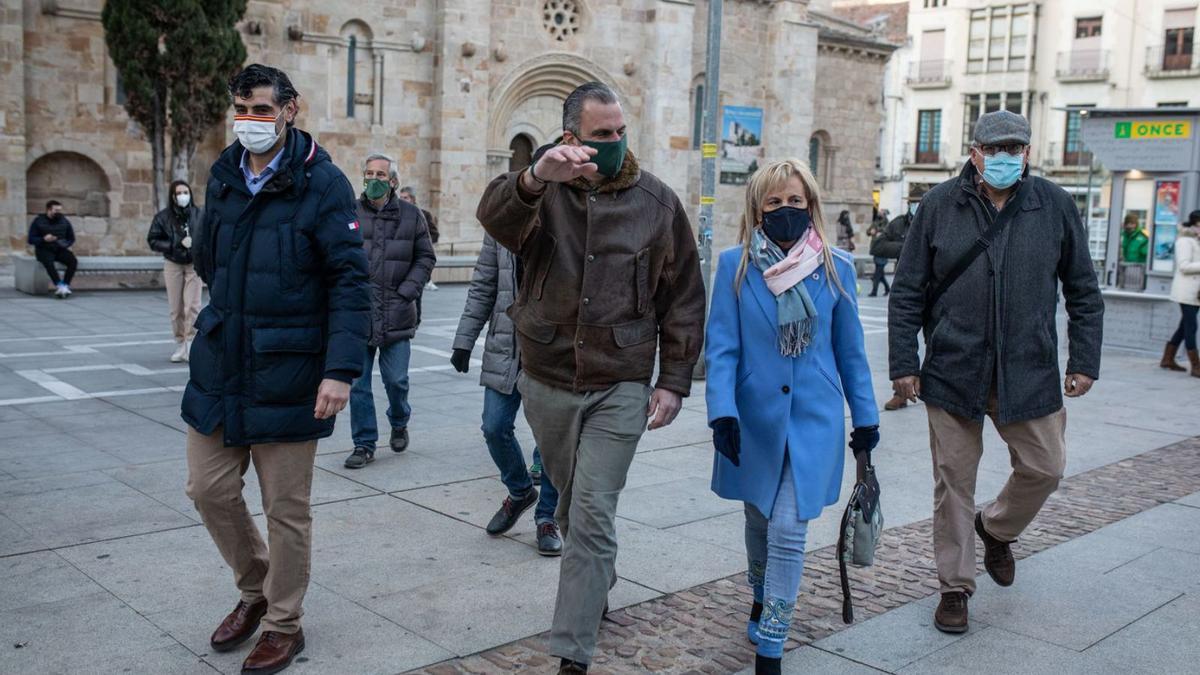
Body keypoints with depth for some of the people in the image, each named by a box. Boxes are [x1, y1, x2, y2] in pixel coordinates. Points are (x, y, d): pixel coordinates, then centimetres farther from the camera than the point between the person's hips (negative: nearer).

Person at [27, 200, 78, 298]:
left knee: (73, 260, -29)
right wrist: (43, 239, -22)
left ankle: (66, 285, -31)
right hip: (44, 249, -3)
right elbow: (31, 240, -2)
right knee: (48, 261, -38)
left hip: (60, 249, 3)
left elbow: (71, 238, 16)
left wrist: (66, 244, -8)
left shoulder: (64, 222, 10)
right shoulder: (38, 221, 2)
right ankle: (59, 285, -43)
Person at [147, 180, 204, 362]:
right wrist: (177, 245, -14)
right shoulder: (163, 217, -2)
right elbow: (153, 241, -3)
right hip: (173, 265, 1)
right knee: (176, 308, 5)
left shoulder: (200, 215, -3)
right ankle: (180, 345, 16)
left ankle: (191, 345, -3)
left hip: (194, 264, -1)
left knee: (192, 306, -9)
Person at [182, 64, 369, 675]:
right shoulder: (223, 177, 8)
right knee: (209, 489, 11)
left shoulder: (321, 183, -11)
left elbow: (350, 281, -15)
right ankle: (255, 589, 35)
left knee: (286, 509, 5)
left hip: (286, 374, -6)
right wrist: (222, 326, 14)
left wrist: (341, 369, -22)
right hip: (219, 367, 6)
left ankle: (283, 625, 24)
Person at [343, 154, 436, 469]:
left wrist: (406, 291, -4)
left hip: (396, 314, 0)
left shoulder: (411, 215, 5)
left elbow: (426, 258, 8)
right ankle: (364, 444, 17)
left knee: (396, 380, 5)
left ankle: (399, 423, 36)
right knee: (358, 383, 4)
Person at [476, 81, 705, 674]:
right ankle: (600, 581, 48)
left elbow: (683, 299, 2)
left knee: (592, 518, -6)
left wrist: (674, 381, -3)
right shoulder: (542, 191, -3)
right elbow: (495, 216, -27)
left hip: (619, 388, -2)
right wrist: (534, 178, -48)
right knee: (572, 508, 20)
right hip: (547, 382, 2)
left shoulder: (657, 202, -2)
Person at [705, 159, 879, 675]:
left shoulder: (835, 268, -1)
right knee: (759, 521, 18)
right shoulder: (735, 265, -4)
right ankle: (762, 599, 47)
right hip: (755, 418, 1)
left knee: (789, 531, -7)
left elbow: (849, 351, 7)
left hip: (814, 419, -1)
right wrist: (722, 413, -18)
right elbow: (721, 346, -7)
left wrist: (865, 419, 9)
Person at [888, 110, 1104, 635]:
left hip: (1029, 371, 2)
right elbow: (907, 293, 1)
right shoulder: (939, 205, -1)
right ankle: (955, 586, 21)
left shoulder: (1056, 207, 2)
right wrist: (904, 363, -3)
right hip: (953, 370, -1)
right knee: (954, 480, 5)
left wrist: (1084, 360, 4)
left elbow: (1083, 292, 9)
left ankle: (997, 529, 39)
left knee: (1044, 467, 7)